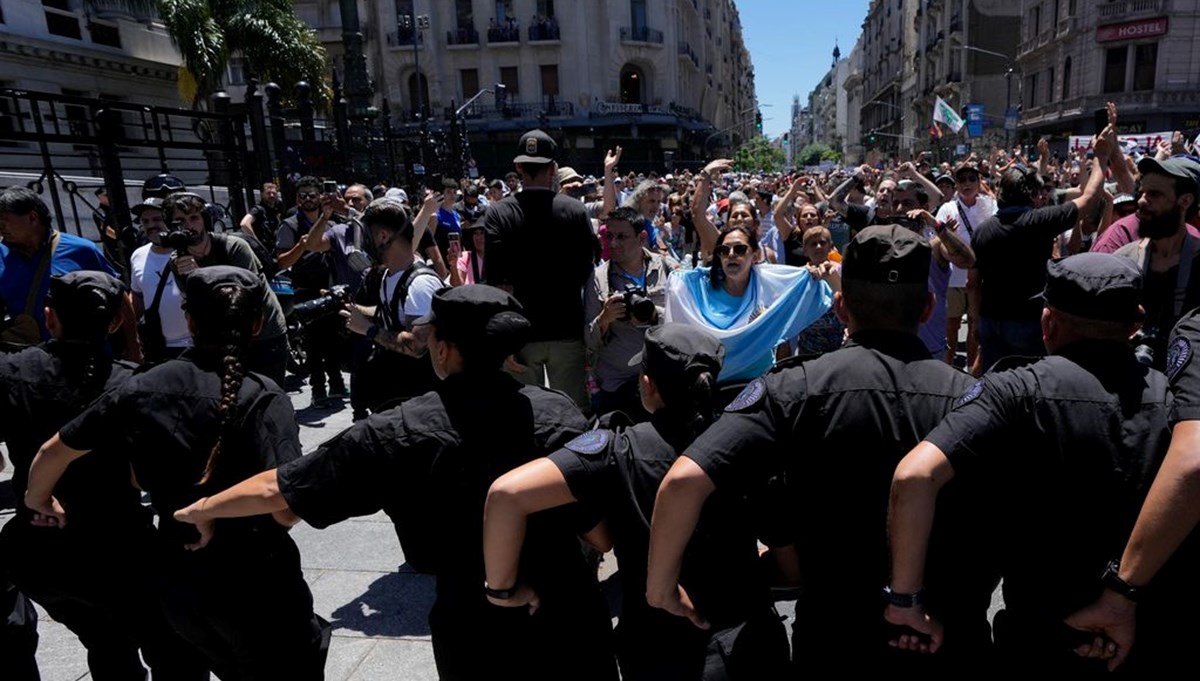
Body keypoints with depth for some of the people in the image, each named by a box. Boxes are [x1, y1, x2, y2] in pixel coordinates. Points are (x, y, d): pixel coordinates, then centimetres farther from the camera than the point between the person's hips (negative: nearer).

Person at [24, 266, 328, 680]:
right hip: (255, 581, -5)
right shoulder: (261, 397, -19)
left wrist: (39, 501, 29)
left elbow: (53, 452, 10)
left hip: (178, 583, 6)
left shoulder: (141, 388, -3)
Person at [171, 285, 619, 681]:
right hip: (571, 620, 2)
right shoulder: (560, 412, -11)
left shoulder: (403, 433, -15)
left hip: (478, 635, -1)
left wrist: (201, 509, 12)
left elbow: (278, 490, -5)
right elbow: (599, 528, -1)